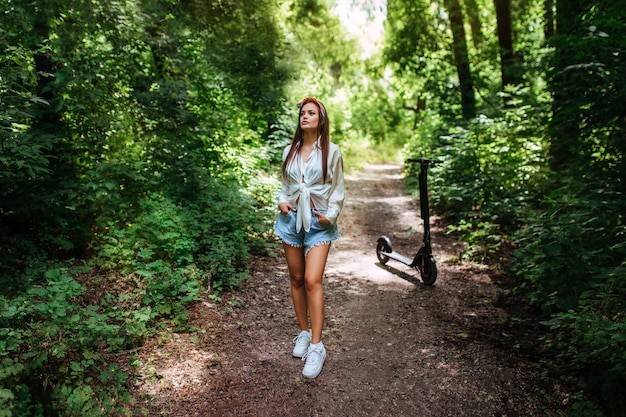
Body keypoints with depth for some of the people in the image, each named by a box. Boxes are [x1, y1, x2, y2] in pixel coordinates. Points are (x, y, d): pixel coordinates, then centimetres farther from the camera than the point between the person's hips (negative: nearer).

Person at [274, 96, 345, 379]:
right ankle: (304, 332, 25)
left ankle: (316, 346, -8)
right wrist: (282, 201, -1)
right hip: (292, 218, 4)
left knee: (312, 280, -14)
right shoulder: (290, 151, 9)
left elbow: (337, 189, 3)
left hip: (318, 222, -4)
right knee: (296, 279, 9)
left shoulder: (331, 151, 0)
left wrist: (331, 215, -9)